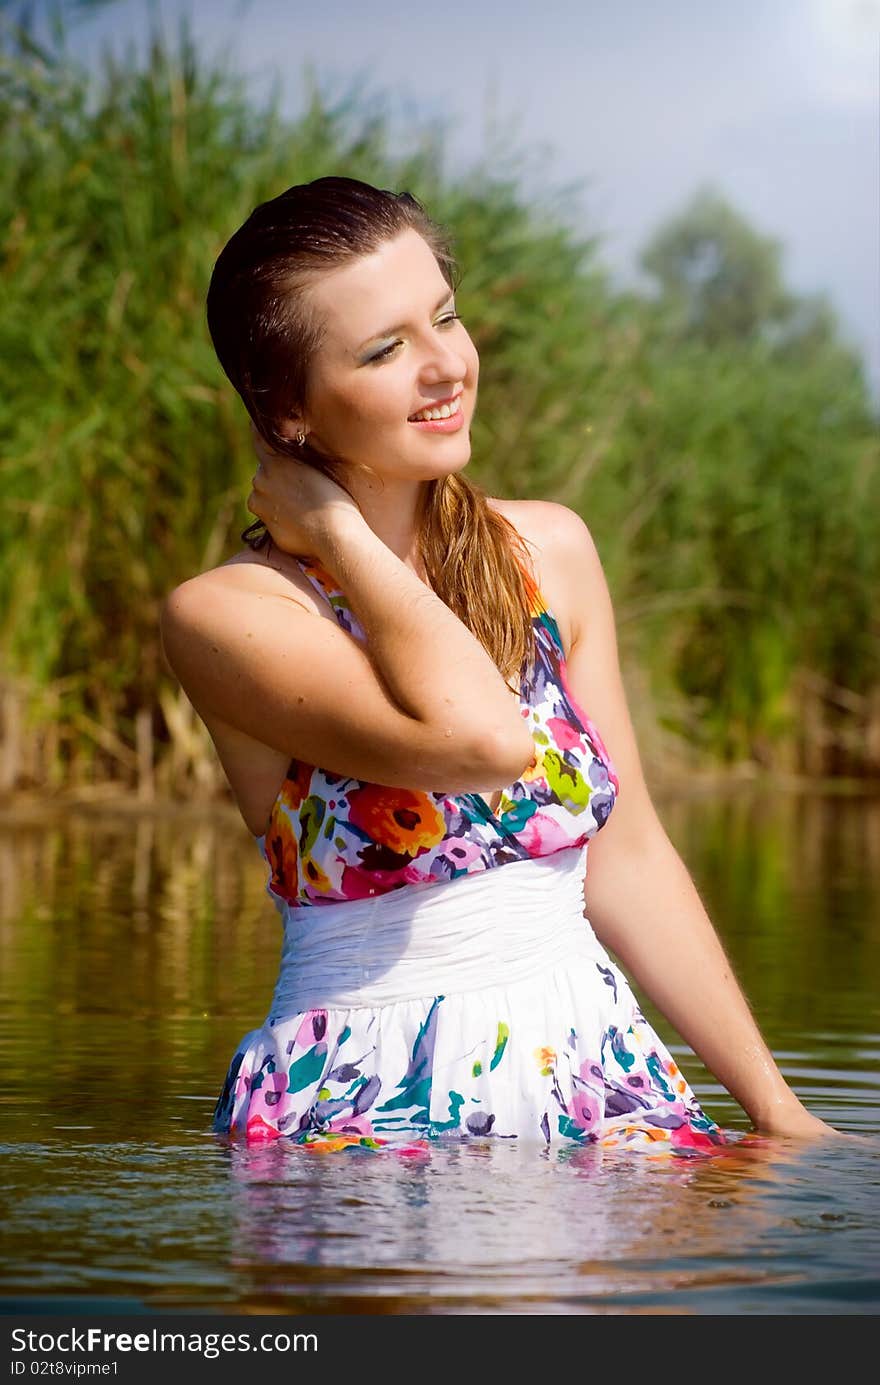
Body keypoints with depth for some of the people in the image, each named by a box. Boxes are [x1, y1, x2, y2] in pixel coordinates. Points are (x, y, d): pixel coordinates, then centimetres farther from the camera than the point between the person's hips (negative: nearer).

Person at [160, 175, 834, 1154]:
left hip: (597, 1081, 5)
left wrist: (777, 1109, 11)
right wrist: (337, 531, -11)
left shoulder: (552, 551, 9)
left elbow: (626, 857, 13)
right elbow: (481, 739, -25)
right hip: (372, 1112, -5)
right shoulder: (227, 613, -8)